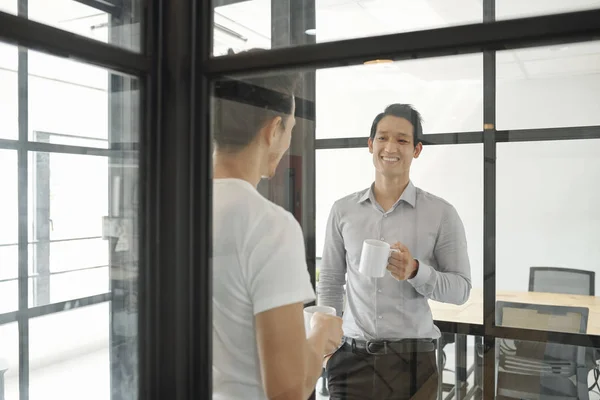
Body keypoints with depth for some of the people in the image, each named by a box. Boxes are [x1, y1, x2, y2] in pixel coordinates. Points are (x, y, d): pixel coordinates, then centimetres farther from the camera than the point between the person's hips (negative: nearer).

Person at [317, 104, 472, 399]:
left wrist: (416, 271, -20)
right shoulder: (343, 210, 2)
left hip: (411, 357, -1)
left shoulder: (441, 213, -5)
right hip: (352, 355, 2)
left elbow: (461, 288, -3)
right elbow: (330, 282, 10)